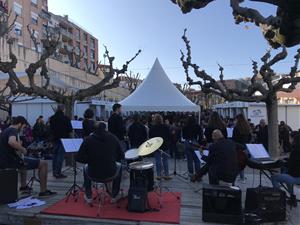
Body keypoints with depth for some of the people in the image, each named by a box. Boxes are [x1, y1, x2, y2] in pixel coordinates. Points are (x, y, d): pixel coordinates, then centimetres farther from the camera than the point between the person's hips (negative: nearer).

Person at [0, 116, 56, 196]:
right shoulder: (13, 130, -15)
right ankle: (43, 191, -3)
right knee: (43, 164, -6)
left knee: (24, 160, 40)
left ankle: (23, 186, 40)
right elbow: (11, 142, -39)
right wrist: (22, 149, -22)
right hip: (12, 161, -10)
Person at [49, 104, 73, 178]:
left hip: (55, 138, 6)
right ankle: (58, 172, -2)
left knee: (55, 154, 15)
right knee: (61, 155, -3)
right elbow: (70, 130, -11)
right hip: (63, 138, -6)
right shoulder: (66, 118, -13)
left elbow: (51, 128, 15)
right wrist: (68, 134, 7)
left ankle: (54, 172, 22)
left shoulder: (52, 118, 6)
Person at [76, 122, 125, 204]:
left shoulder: (88, 139, -7)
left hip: (93, 174, 0)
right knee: (119, 166, 32)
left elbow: (79, 158, -7)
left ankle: (88, 197, 38)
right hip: (110, 174, 0)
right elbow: (121, 156, 0)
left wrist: (90, 160, 11)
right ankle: (115, 196, 34)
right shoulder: (113, 138, -4)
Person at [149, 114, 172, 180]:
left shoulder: (152, 128, -7)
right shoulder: (165, 127, -2)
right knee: (165, 160, 9)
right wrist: (167, 143, 13)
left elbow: (150, 137, -2)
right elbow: (169, 136, 2)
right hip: (165, 146, 2)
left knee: (158, 160, 3)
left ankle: (159, 175, 6)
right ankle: (166, 175, 13)